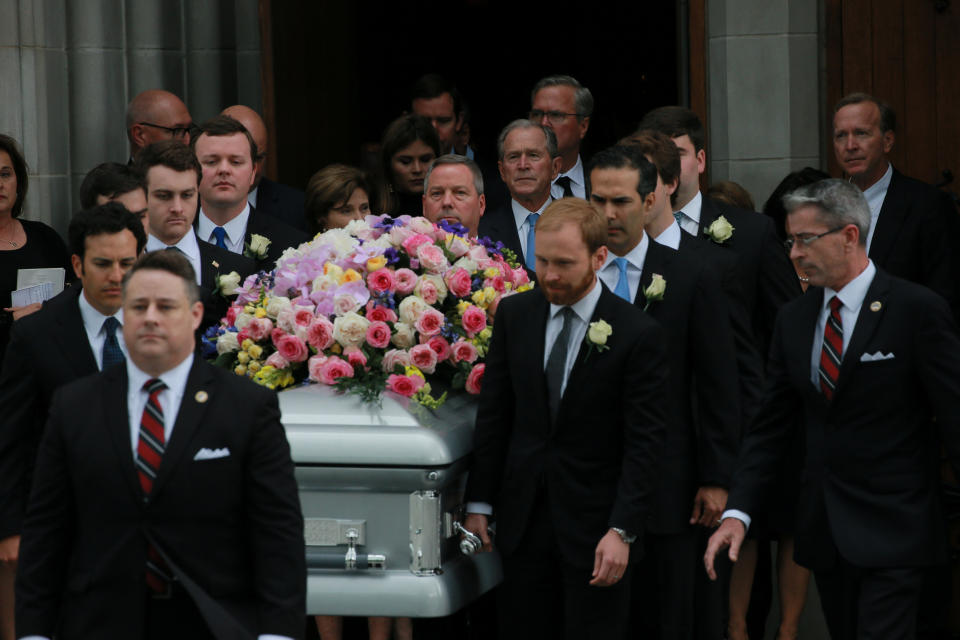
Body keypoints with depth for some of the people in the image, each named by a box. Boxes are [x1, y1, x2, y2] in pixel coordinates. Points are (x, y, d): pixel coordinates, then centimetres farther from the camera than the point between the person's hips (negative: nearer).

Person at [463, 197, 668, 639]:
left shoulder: (638, 334, -9)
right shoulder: (514, 315, 4)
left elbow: (643, 443, -10)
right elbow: (493, 414, 8)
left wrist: (622, 531, -16)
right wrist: (479, 503, 4)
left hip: (595, 526, -4)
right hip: (523, 519, 4)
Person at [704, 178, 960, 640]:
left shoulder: (916, 310, -9)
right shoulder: (794, 318, 9)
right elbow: (770, 425, 8)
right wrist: (737, 513, -3)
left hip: (892, 529, -6)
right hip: (823, 529, 6)